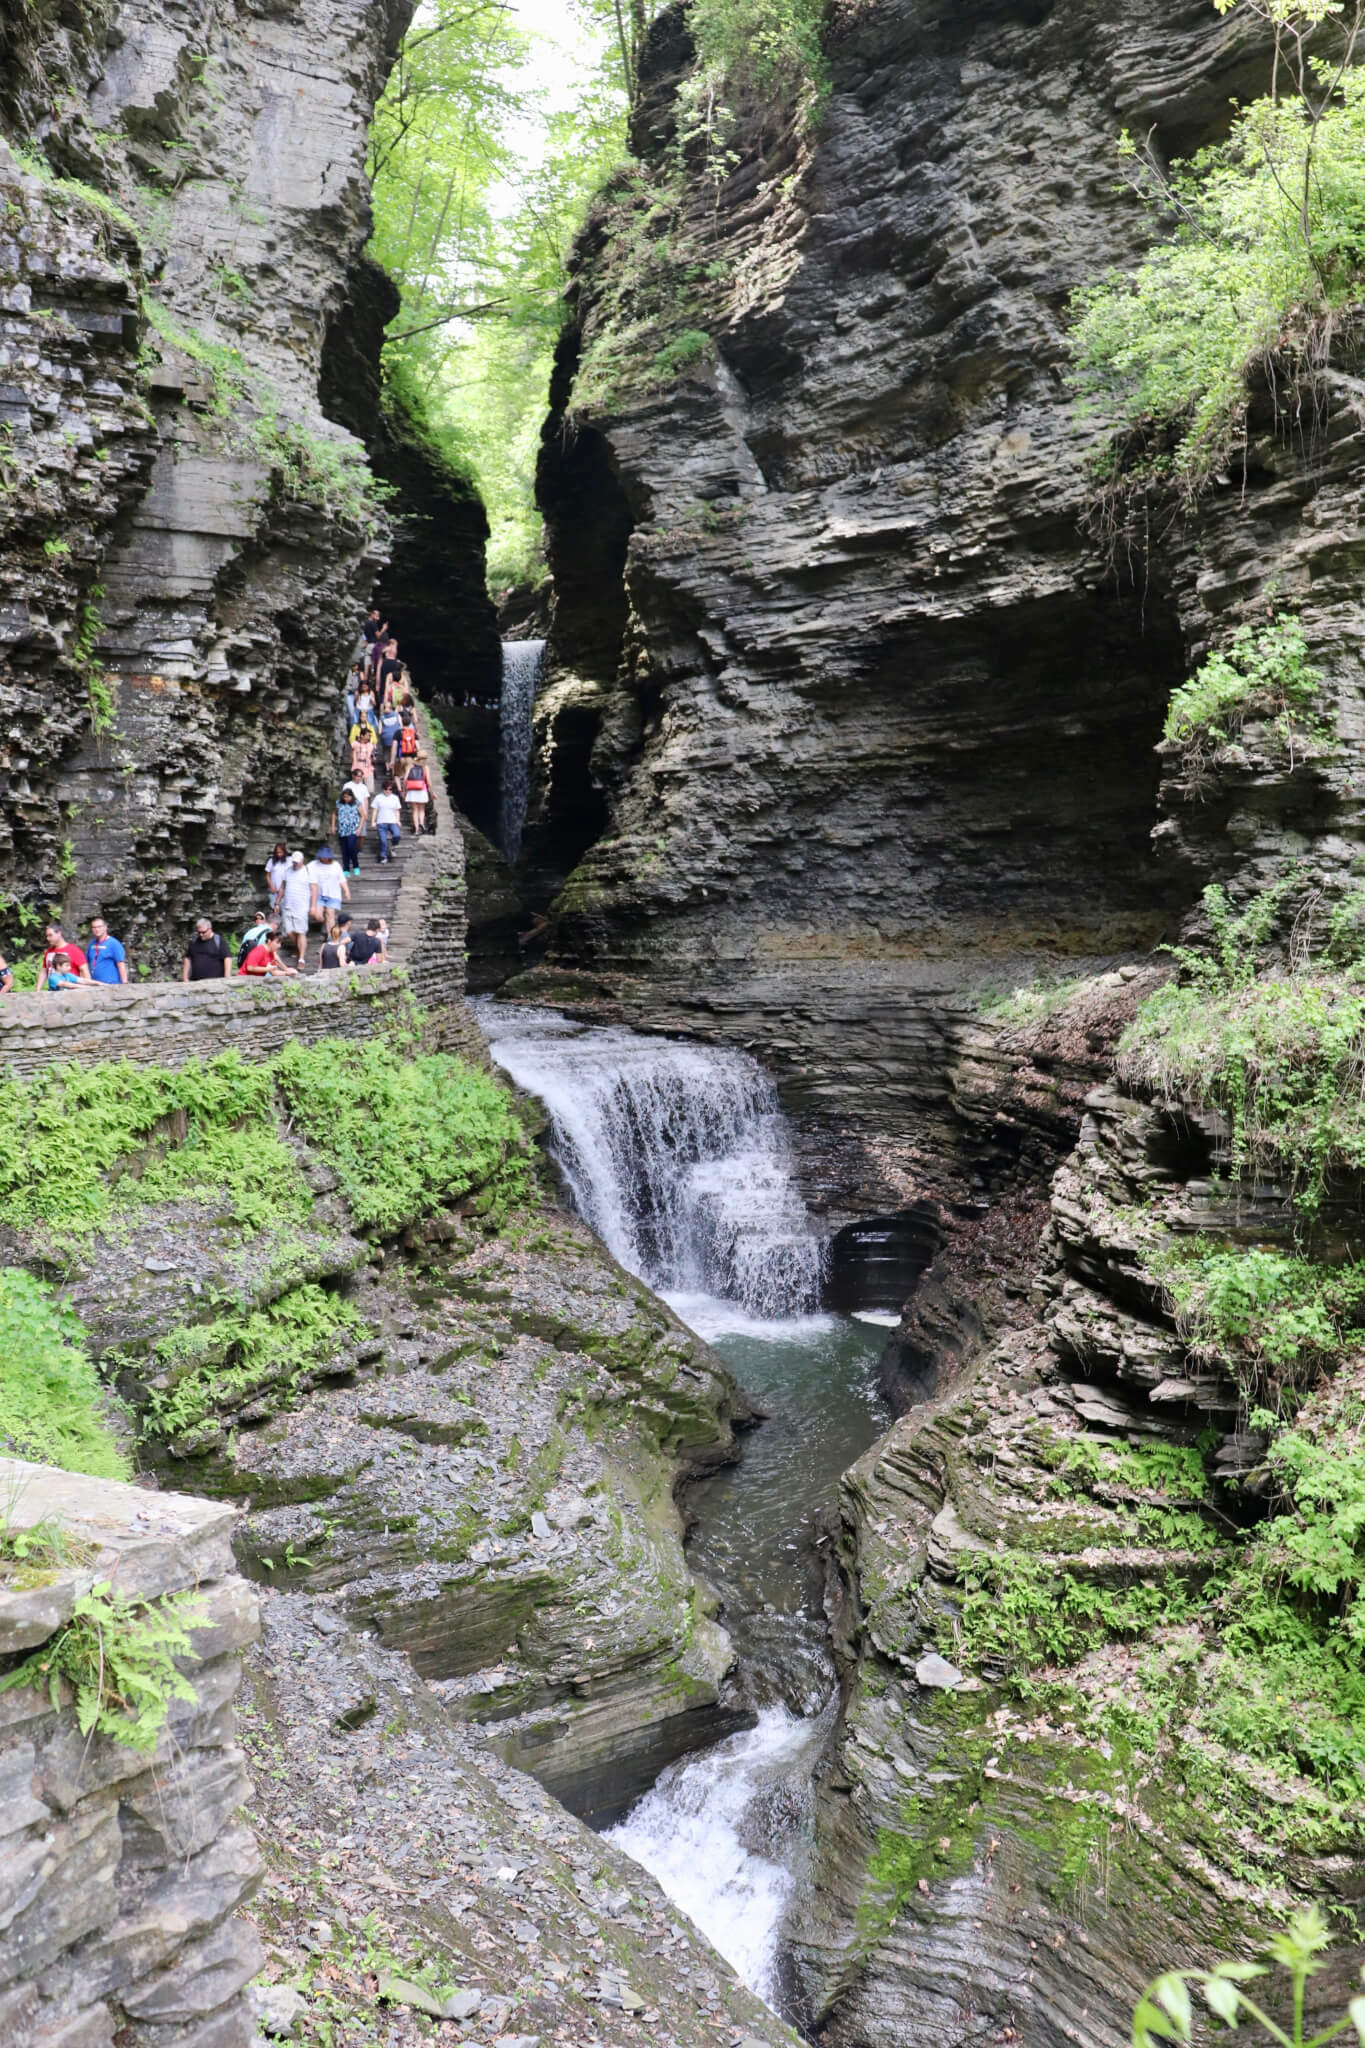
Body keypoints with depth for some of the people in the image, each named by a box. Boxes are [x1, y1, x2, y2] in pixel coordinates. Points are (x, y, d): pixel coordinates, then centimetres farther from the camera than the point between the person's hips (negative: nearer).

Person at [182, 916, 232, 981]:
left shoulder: (219, 941, -2)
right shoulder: (194, 941, 13)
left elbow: (227, 958, -9)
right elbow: (187, 959, 18)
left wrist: (227, 978, -18)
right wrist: (185, 978, 12)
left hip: (214, 982, -4)